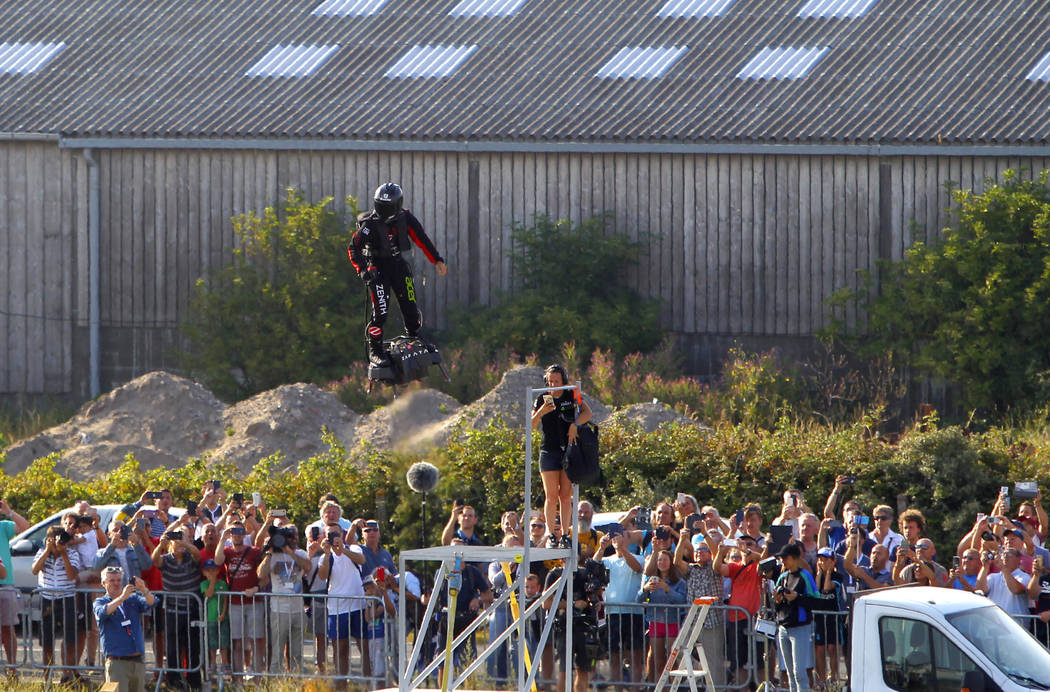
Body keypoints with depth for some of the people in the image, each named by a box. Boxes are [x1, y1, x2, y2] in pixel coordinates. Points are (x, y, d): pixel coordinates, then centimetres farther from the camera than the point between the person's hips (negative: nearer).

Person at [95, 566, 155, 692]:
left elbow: (150, 603, -2)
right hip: (117, 662, -4)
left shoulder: (133, 599, 17)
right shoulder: (100, 602, 7)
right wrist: (122, 597, -29)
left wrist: (144, 590, -23)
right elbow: (103, 612, -16)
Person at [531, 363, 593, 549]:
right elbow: (531, 426, -2)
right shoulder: (542, 399, 4)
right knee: (551, 496, -4)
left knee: (566, 496, -1)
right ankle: (551, 535, 0)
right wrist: (541, 412, -21)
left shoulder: (571, 396, 4)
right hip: (549, 451, 0)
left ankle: (565, 534, 2)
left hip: (569, 450, 0)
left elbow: (587, 413, -2)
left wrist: (575, 424, -18)